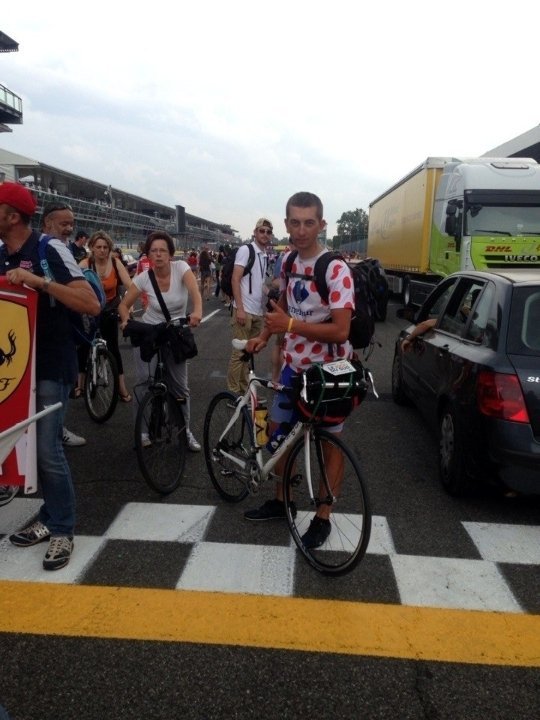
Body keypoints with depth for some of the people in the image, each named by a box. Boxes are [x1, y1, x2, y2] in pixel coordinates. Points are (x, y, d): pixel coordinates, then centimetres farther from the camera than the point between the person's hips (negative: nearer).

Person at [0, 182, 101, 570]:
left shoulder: (49, 249, -12)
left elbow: (92, 304, -21)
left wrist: (40, 281, -29)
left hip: (51, 365, -7)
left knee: (48, 450, -7)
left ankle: (62, 531, 8)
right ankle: (49, 518, 26)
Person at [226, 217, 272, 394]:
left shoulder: (265, 255, 14)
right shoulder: (246, 249, -8)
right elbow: (235, 279, -14)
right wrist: (240, 308, -20)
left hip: (258, 312, 8)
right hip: (245, 310, -8)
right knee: (239, 352, -4)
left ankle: (244, 390, 23)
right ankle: (233, 392, 4)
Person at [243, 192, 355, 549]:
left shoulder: (336, 269, -21)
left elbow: (340, 331, -27)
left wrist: (291, 325, -31)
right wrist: (264, 336, 5)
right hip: (294, 363, 7)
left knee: (329, 443, 7)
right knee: (278, 431, 16)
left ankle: (323, 518, 22)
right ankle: (281, 500, 36)